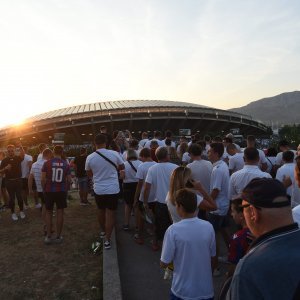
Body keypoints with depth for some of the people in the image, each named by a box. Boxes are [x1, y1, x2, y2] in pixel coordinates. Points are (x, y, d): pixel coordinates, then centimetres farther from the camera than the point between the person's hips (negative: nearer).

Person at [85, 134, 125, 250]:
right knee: (110, 213, 5)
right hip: (113, 189, -2)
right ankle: (107, 240, 6)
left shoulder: (90, 157, -7)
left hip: (98, 190, 2)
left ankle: (103, 231, 42)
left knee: (101, 211, 23)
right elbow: (122, 167, 5)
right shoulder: (114, 154, -12)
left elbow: (89, 174, 7)